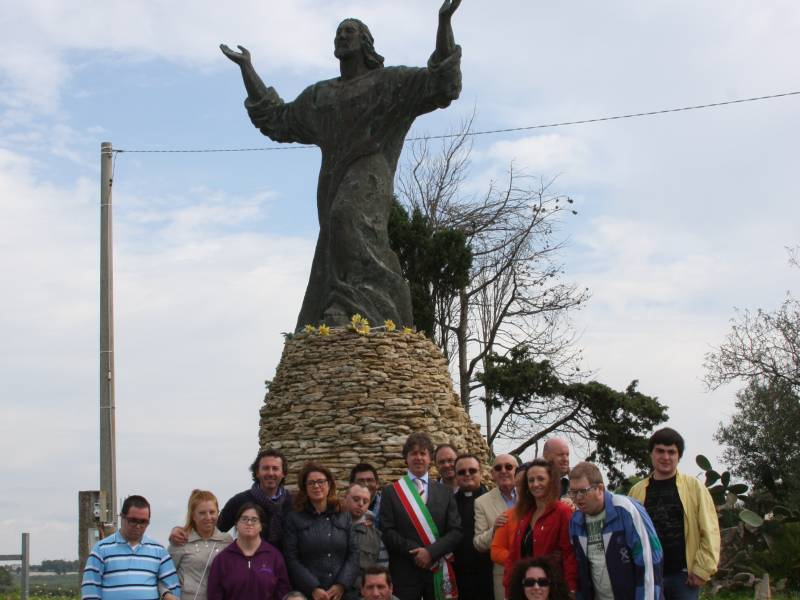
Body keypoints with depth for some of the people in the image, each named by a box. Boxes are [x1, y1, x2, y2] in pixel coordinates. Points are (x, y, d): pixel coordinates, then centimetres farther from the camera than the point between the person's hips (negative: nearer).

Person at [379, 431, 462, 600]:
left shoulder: (445, 492, 10)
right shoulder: (391, 492, 4)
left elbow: (456, 531, 2)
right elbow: (387, 532, -4)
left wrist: (431, 552, -12)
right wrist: (416, 552, -13)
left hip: (438, 572, 2)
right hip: (404, 574, -2)